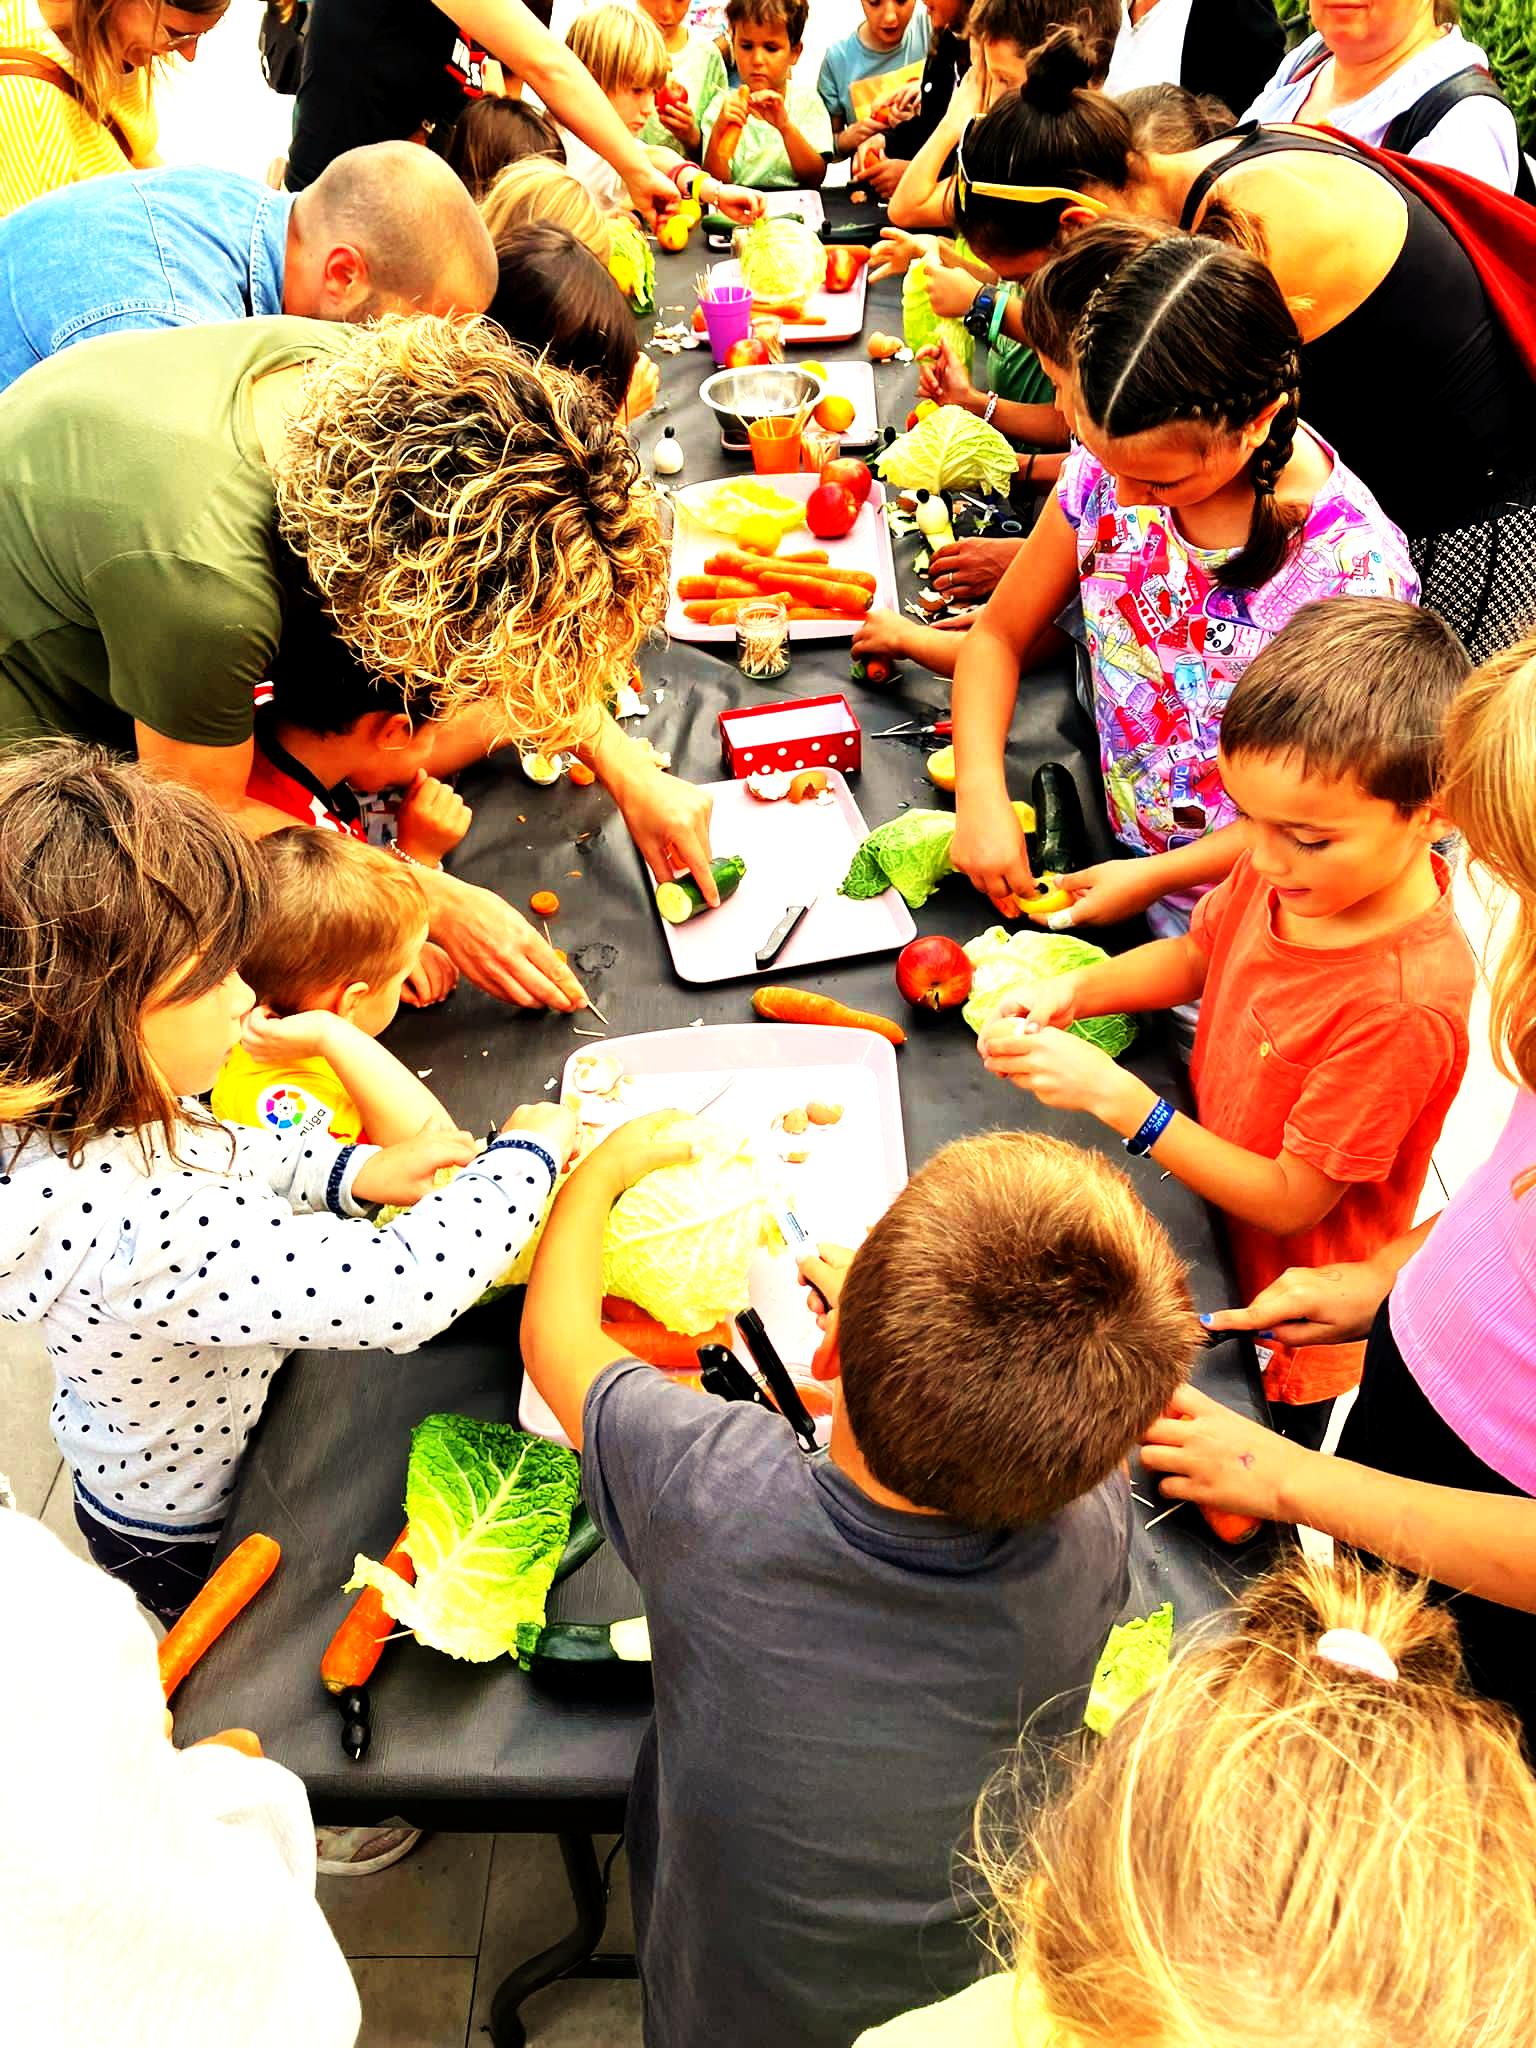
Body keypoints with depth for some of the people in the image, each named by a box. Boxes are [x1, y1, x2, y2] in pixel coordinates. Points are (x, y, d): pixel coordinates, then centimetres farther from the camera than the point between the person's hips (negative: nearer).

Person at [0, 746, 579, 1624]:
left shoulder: (77, 1113, -17)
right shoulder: (137, 1227, -45)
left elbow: (228, 1157, 5)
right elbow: (401, 1292, -44)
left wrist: (351, 1171, -11)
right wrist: (527, 1155, -28)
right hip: (193, 1543, -7)